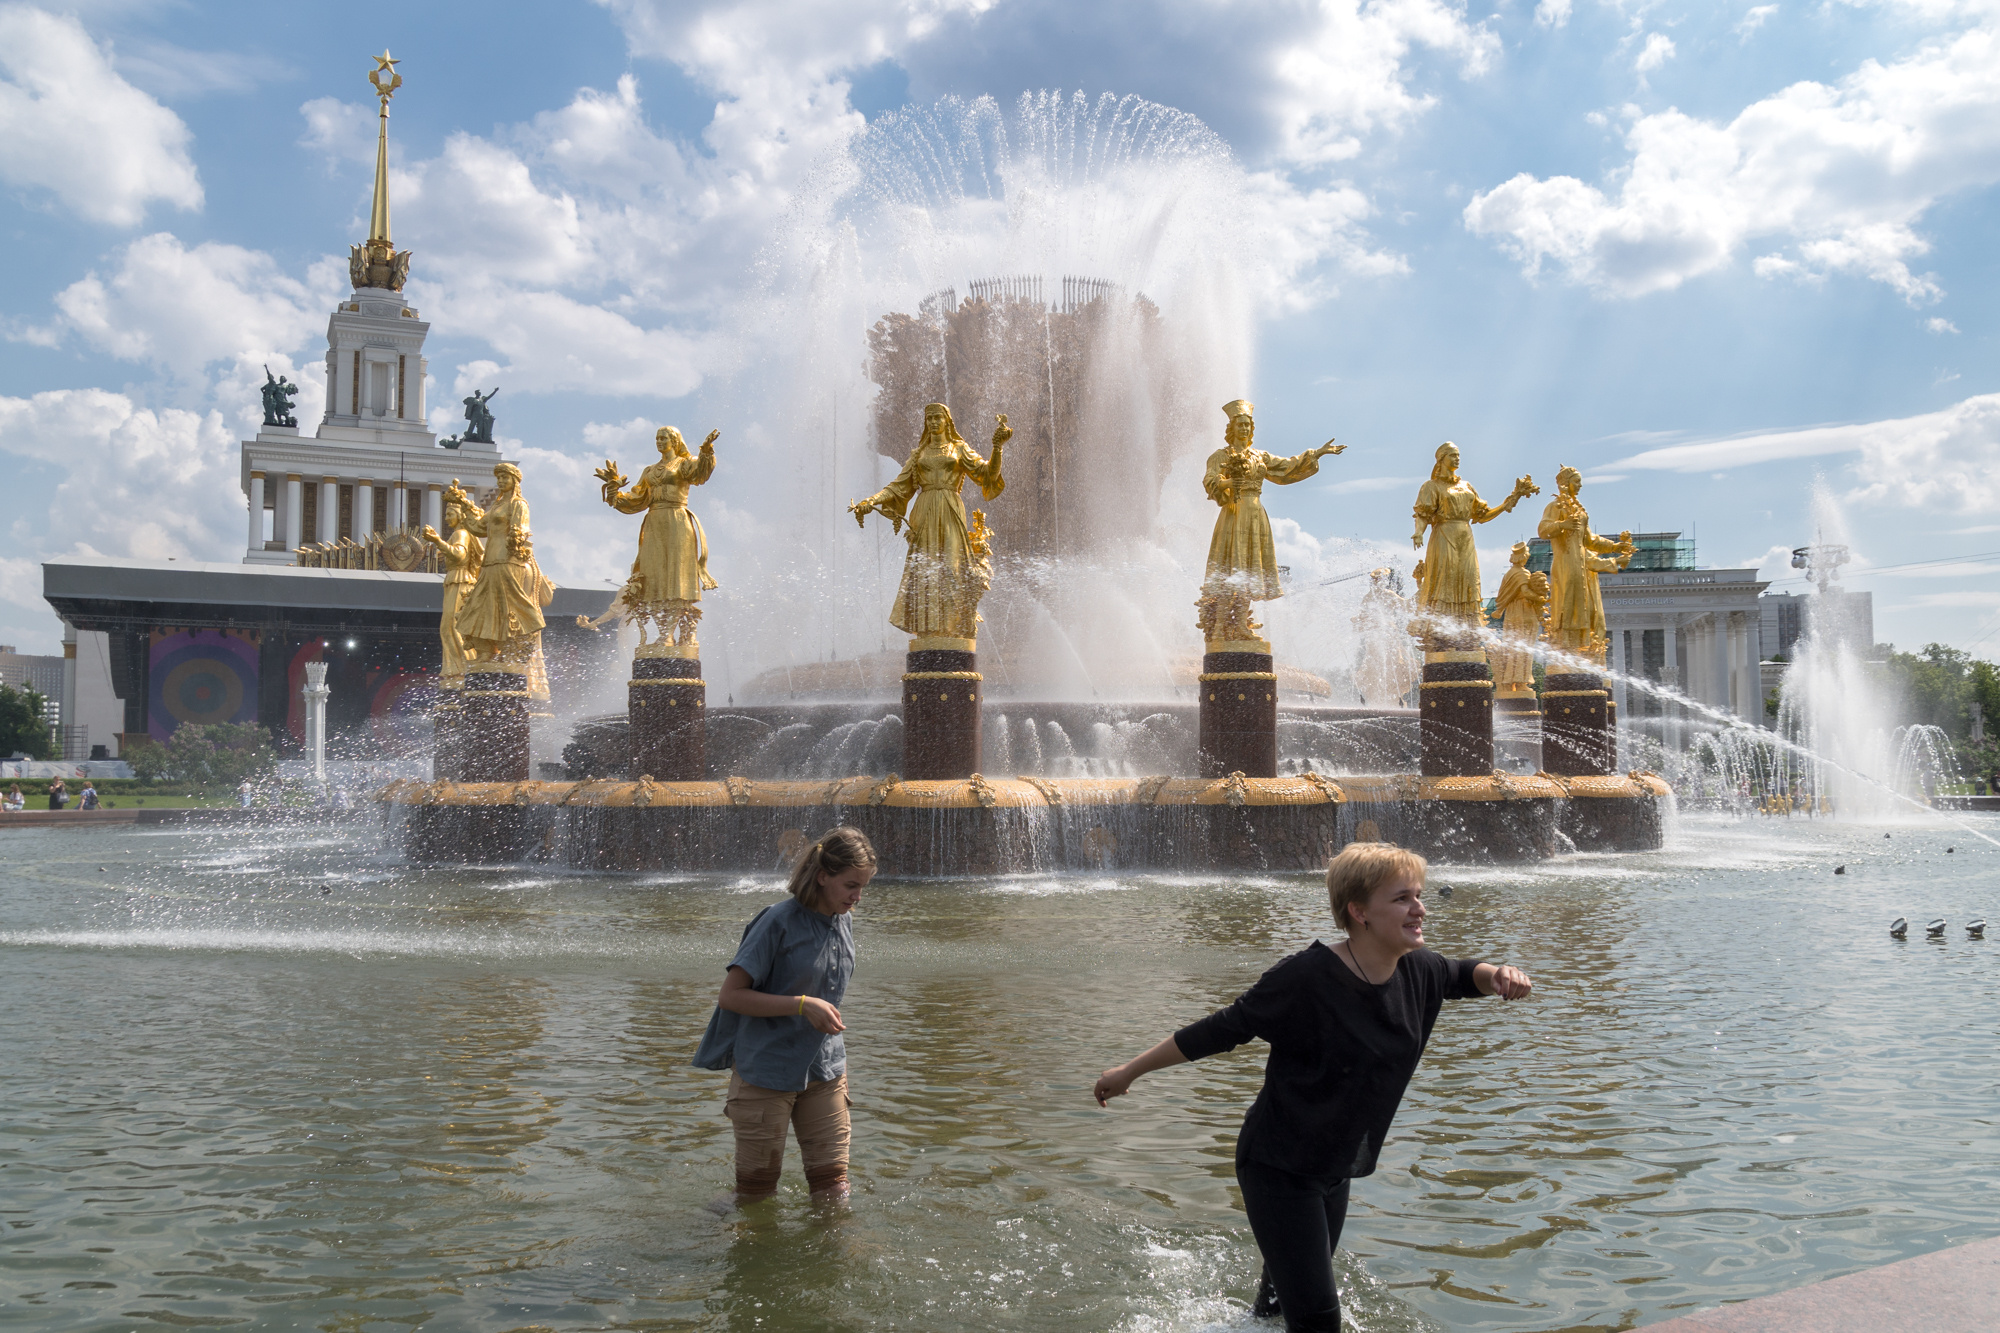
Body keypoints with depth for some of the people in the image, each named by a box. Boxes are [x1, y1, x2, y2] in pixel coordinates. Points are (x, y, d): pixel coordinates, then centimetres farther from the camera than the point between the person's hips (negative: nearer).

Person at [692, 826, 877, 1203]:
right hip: (766, 1071, -6)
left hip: (824, 1072, 6)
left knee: (833, 1186, 3)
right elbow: (730, 995, -16)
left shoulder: (844, 922, 5)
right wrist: (802, 1005, -23)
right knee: (756, 1192, 8)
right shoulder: (779, 921, -17)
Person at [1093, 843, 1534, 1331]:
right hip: (1278, 1167, -7)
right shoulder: (1307, 979, -27)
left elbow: (1461, 975, 17)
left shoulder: (1417, 971, -6)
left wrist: (1498, 976, -7)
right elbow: (1221, 1030, -18)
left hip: (1335, 1171, 7)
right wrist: (1129, 1071, -12)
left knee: (1291, 1291, 23)